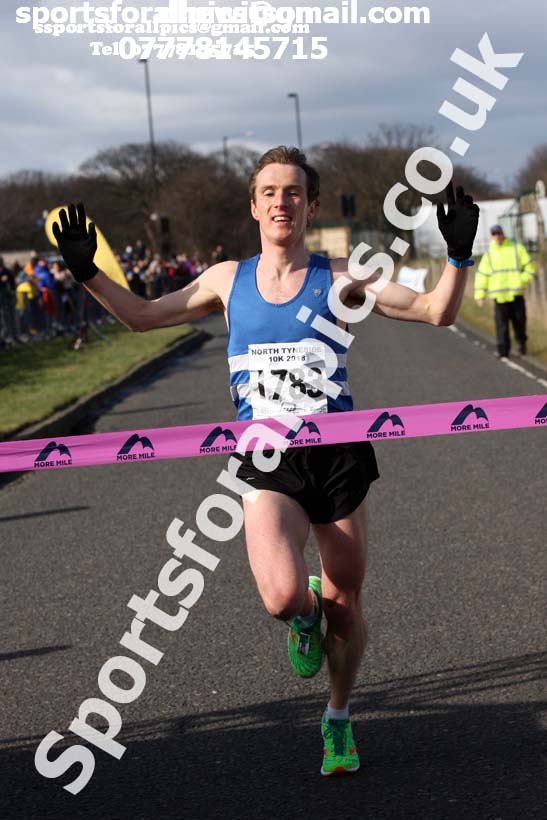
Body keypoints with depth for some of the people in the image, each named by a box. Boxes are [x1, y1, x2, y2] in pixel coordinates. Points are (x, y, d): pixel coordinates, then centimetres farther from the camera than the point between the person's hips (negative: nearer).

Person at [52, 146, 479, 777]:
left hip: (339, 456, 0)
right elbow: (141, 316, 17)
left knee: (344, 604, 9)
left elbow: (436, 311, -2)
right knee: (284, 598, -23)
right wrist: (86, 272, 8)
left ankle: (338, 721, 36)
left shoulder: (337, 277, 1)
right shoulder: (228, 280, 7)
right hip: (268, 464, 0)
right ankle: (305, 616, 17)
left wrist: (458, 256, -17)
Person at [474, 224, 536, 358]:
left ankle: (522, 343, 28)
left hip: (516, 293, 0)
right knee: (501, 323, -8)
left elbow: (529, 266, 6)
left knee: (519, 321, 7)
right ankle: (503, 350, -7)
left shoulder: (517, 248, 6)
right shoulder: (489, 254, 8)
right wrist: (480, 295, 0)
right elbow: (481, 275, 8)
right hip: (499, 295, 0)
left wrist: (522, 280, -8)